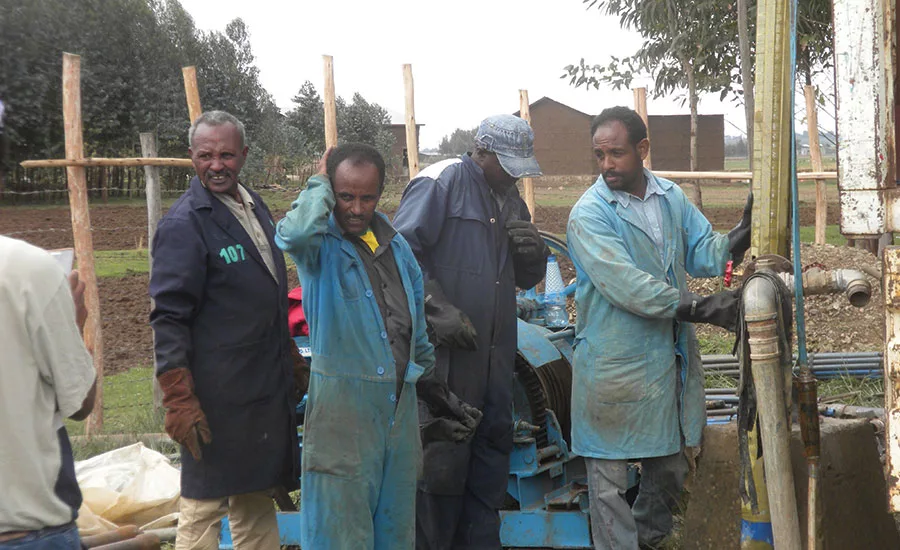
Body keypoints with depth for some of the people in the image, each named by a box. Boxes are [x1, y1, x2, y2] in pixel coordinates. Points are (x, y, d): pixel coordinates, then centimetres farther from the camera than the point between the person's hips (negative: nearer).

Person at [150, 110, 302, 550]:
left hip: (267, 389, 8)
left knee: (257, 499, 16)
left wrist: (292, 362, 22)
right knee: (203, 508, -1)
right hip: (218, 395, -8)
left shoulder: (254, 205, 11)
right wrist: (178, 402, -21)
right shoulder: (183, 224, -13)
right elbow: (168, 321, -17)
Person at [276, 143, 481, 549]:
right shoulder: (319, 244, -8)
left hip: (402, 406, 6)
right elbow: (293, 233, -35)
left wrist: (434, 391, 21)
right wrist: (320, 183, -17)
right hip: (343, 406, -6)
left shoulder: (396, 245, 11)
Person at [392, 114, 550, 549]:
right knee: (443, 455, -4)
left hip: (494, 347, 8)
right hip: (444, 348, -8)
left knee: (493, 445, 13)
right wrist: (437, 309, -23)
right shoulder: (441, 182, -8)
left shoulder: (508, 197, 17)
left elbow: (527, 279, 21)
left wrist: (533, 250, -2)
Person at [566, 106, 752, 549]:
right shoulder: (589, 214, -14)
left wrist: (740, 237, -15)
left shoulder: (672, 197, 7)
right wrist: (700, 308, -26)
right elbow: (625, 285, -23)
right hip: (615, 366, -6)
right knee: (611, 480, 1)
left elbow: (702, 254, 6)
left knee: (669, 468, 20)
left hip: (671, 356, 6)